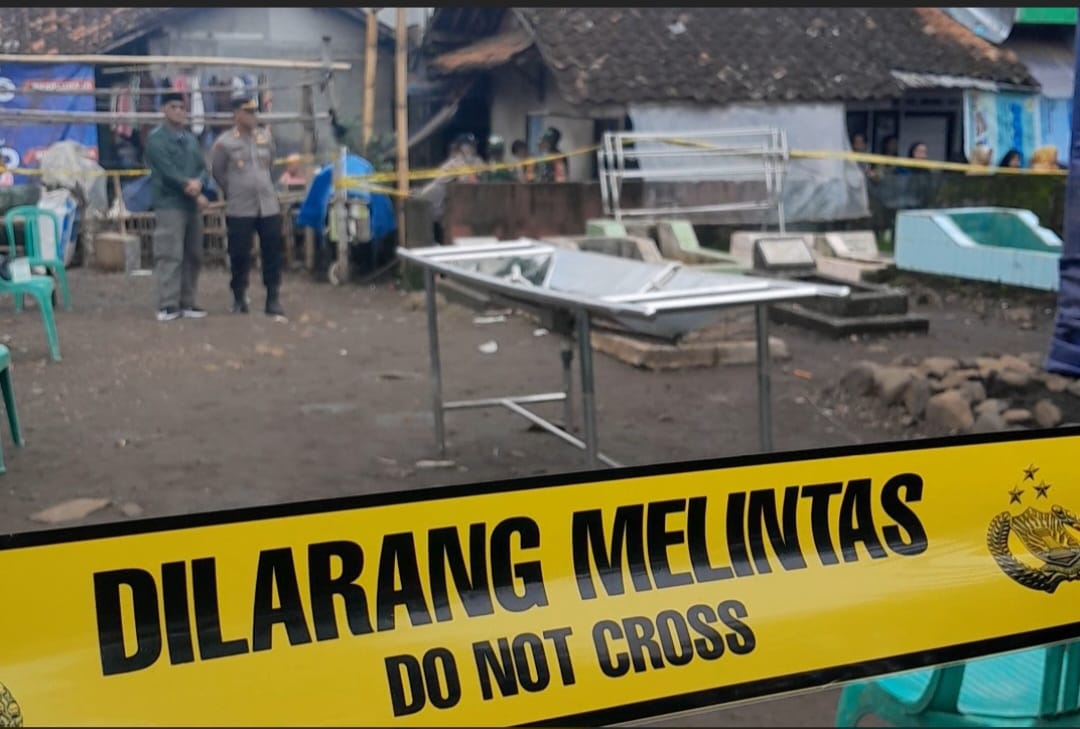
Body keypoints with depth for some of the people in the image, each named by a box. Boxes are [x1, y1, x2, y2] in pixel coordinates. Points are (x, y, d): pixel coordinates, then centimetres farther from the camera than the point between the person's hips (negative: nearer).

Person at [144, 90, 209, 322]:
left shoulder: (191, 139, 17)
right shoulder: (156, 138, -6)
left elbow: (202, 167, 10)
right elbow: (167, 171, -15)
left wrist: (198, 182, -15)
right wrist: (196, 194, -15)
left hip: (192, 204, 7)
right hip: (169, 203, -7)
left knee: (193, 255, 9)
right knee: (170, 255, -10)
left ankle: (186, 302, 16)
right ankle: (168, 305, -9)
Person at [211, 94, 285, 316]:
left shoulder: (266, 136, 6)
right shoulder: (224, 142, -5)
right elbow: (218, 173, 5)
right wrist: (233, 193, 11)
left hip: (269, 206, 3)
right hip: (239, 210, -3)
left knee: (272, 254, 3)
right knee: (239, 255, 3)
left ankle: (273, 299, 10)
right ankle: (239, 298, 18)